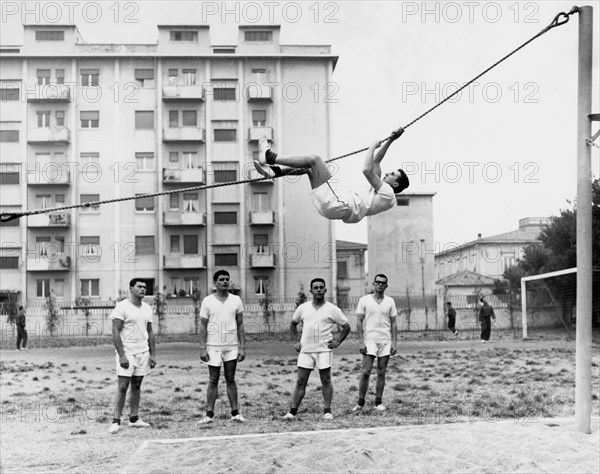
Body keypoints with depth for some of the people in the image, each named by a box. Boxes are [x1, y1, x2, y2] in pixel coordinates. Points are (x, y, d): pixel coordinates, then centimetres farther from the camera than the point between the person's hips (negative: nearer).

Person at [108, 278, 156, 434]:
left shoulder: (147, 308, 10)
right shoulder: (122, 307, -10)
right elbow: (116, 332, -13)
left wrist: (153, 354, 9)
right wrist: (121, 356, -19)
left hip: (143, 352, 6)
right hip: (127, 352, -6)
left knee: (137, 385, 10)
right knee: (122, 386, -7)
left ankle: (134, 418, 17)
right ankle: (116, 421, -2)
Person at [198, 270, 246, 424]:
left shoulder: (236, 300, 3)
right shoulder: (207, 301, -2)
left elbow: (240, 325, 4)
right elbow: (203, 326, -2)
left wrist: (242, 347, -2)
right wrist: (202, 348, -8)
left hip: (232, 347, 1)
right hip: (213, 347, -1)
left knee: (230, 380, 6)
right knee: (213, 381, 2)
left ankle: (235, 413, 10)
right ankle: (209, 414, 6)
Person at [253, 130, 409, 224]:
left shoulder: (388, 194, -2)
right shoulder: (379, 188, 26)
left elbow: (367, 170, -15)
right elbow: (376, 161, 32)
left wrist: (372, 147, -1)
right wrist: (390, 140, 29)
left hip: (339, 206, -10)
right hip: (335, 204, 10)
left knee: (314, 159, -10)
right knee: (309, 166, 14)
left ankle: (269, 157, -6)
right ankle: (273, 170, 0)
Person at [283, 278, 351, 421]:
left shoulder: (332, 309, -1)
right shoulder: (303, 308, 6)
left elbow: (346, 327, 7)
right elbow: (293, 324, 21)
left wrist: (337, 342, -2)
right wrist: (296, 341, 10)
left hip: (324, 349, -2)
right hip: (305, 350, 2)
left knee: (326, 381, 2)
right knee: (301, 381, 1)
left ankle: (327, 411, 10)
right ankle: (292, 412, 2)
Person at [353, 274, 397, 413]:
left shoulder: (390, 301, 7)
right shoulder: (364, 300, 1)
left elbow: (393, 323, 8)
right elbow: (359, 322, -1)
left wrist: (394, 342, 1)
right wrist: (361, 341, -8)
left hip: (385, 341, 2)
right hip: (369, 340, -2)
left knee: (381, 373, 5)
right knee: (365, 372, -7)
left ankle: (378, 403, 13)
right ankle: (360, 403, 1)